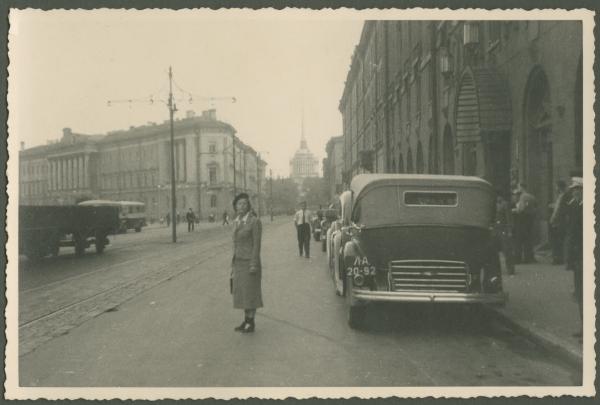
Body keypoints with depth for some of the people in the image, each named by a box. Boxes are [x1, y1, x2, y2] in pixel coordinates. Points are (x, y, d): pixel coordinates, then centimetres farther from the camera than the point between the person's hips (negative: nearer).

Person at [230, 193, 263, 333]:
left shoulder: (255, 221, -12)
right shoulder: (237, 222, 10)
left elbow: (257, 244, -15)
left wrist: (254, 265, -20)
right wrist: (234, 264, 15)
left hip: (249, 262, -7)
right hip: (239, 262, 7)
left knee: (250, 293, -1)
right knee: (242, 293, 10)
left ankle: (251, 323, 8)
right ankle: (246, 321, 19)